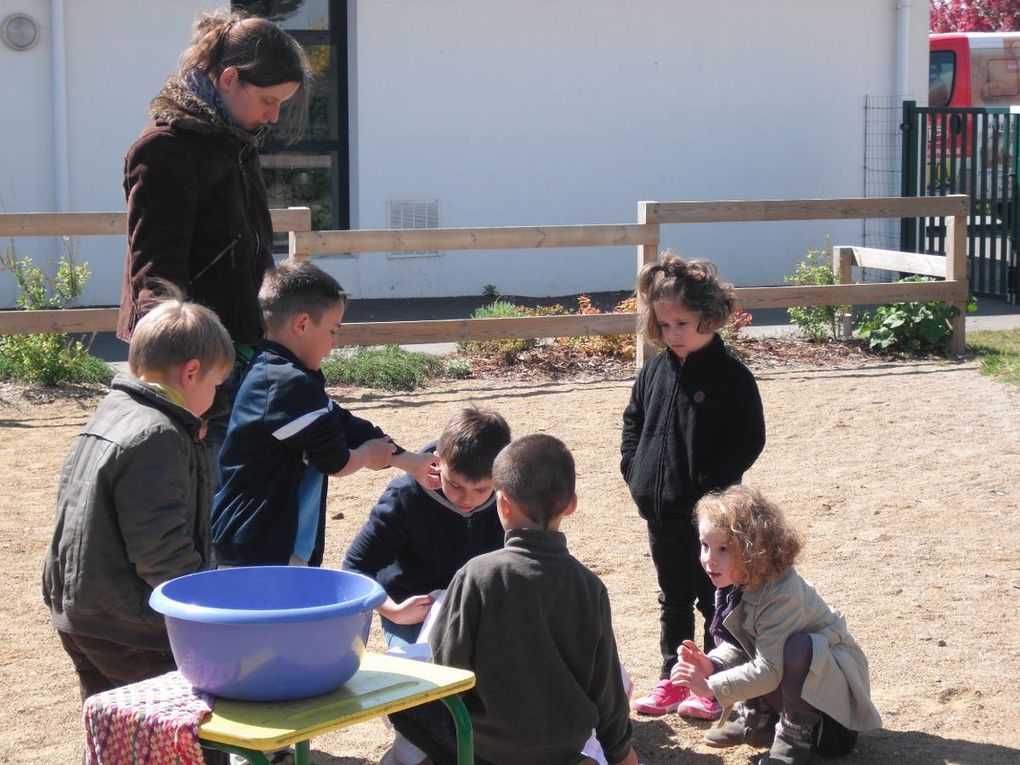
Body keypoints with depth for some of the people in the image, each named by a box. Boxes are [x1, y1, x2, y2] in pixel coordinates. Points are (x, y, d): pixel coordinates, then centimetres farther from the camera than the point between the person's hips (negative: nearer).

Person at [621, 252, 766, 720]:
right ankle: (672, 678, 27)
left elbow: (749, 440, -12)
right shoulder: (654, 373, 5)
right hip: (660, 511, 6)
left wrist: (711, 484, -17)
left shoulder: (730, 375, -12)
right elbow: (633, 423, 18)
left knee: (715, 598, 6)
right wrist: (634, 471, 4)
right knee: (673, 598, 17)